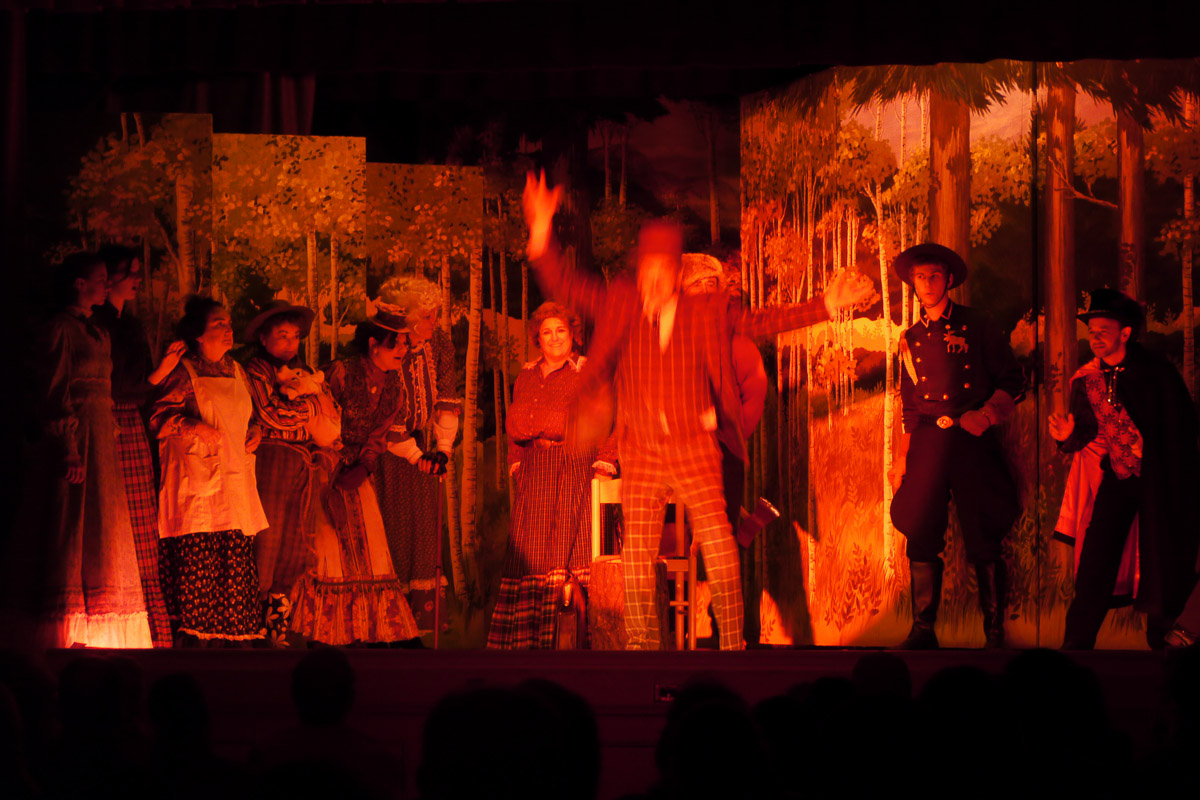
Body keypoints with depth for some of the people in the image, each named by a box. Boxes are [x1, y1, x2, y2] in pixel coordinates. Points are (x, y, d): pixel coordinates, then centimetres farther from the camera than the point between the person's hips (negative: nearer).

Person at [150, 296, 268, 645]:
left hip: (235, 478, 6)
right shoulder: (184, 373, -1)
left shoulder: (236, 371, 19)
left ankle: (233, 635, 6)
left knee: (237, 559, 1)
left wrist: (255, 432, 10)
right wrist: (195, 426, -19)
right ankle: (195, 633, -7)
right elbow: (159, 417, -8)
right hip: (198, 478, -6)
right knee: (197, 558, -11)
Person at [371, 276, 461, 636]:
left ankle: (420, 618, 7)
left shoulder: (438, 343, -2)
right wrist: (415, 455, -12)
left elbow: (447, 399, 4)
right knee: (391, 526, -8)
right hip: (384, 449, -6)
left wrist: (443, 447, -4)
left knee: (425, 524, 3)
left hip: (420, 447, 6)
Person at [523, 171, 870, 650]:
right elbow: (564, 287, 1)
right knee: (636, 553, 0)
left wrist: (827, 305, 3)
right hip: (641, 451, 1)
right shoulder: (619, 307, 6)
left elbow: (765, 322, 10)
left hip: (695, 447, -1)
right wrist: (541, 232, -12)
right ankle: (639, 645, 11)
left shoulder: (708, 313, 6)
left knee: (719, 547, -11)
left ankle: (732, 642, -3)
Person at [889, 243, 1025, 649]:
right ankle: (922, 631, 7)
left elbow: (1013, 380, 5)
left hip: (971, 439, -3)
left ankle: (995, 632, 7)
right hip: (927, 444, 3)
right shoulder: (911, 339, 16)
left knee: (983, 544, -3)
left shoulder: (975, 327, 3)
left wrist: (987, 415, -9)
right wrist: (902, 458, 15)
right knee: (920, 539, -2)